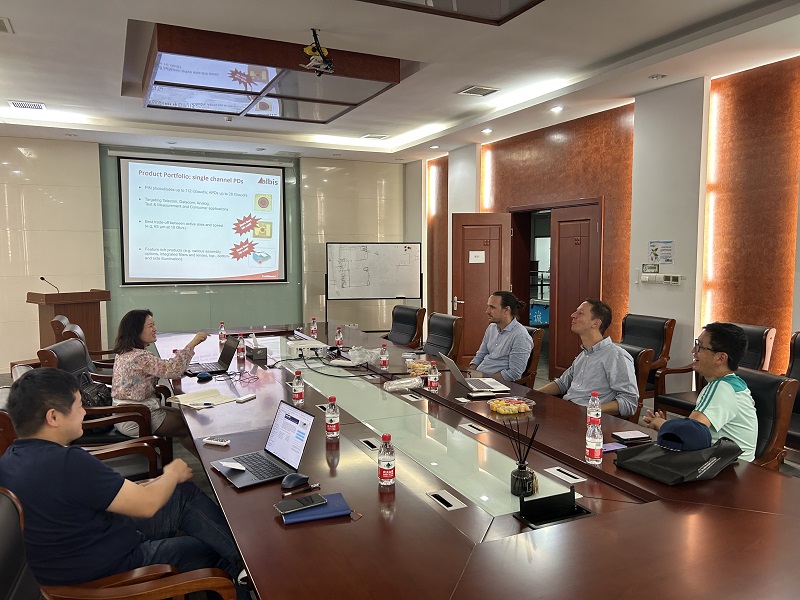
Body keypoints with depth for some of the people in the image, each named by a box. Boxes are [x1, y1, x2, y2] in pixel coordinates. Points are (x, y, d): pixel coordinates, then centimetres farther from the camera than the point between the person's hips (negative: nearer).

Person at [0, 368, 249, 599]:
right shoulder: (67, 463, -33)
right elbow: (147, 505, -23)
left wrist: (133, 488, 6)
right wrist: (172, 474, -3)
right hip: (106, 572, -9)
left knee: (184, 493, 12)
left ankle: (240, 560, 21)